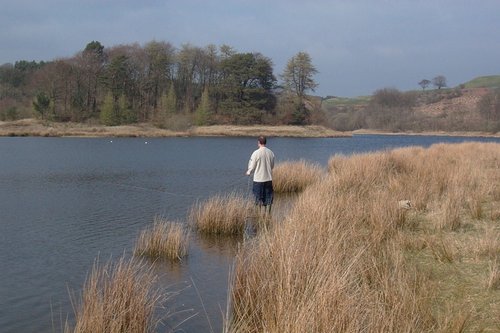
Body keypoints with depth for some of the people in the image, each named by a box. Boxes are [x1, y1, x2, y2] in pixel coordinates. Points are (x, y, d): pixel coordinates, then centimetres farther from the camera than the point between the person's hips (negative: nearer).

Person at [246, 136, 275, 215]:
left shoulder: (256, 153, -13)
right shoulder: (271, 152, 0)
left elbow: (252, 166, -6)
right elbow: (272, 166, 10)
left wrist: (249, 172, 15)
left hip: (258, 179, -4)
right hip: (269, 178, 4)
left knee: (259, 199, 6)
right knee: (268, 197, 12)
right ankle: (268, 214, 16)